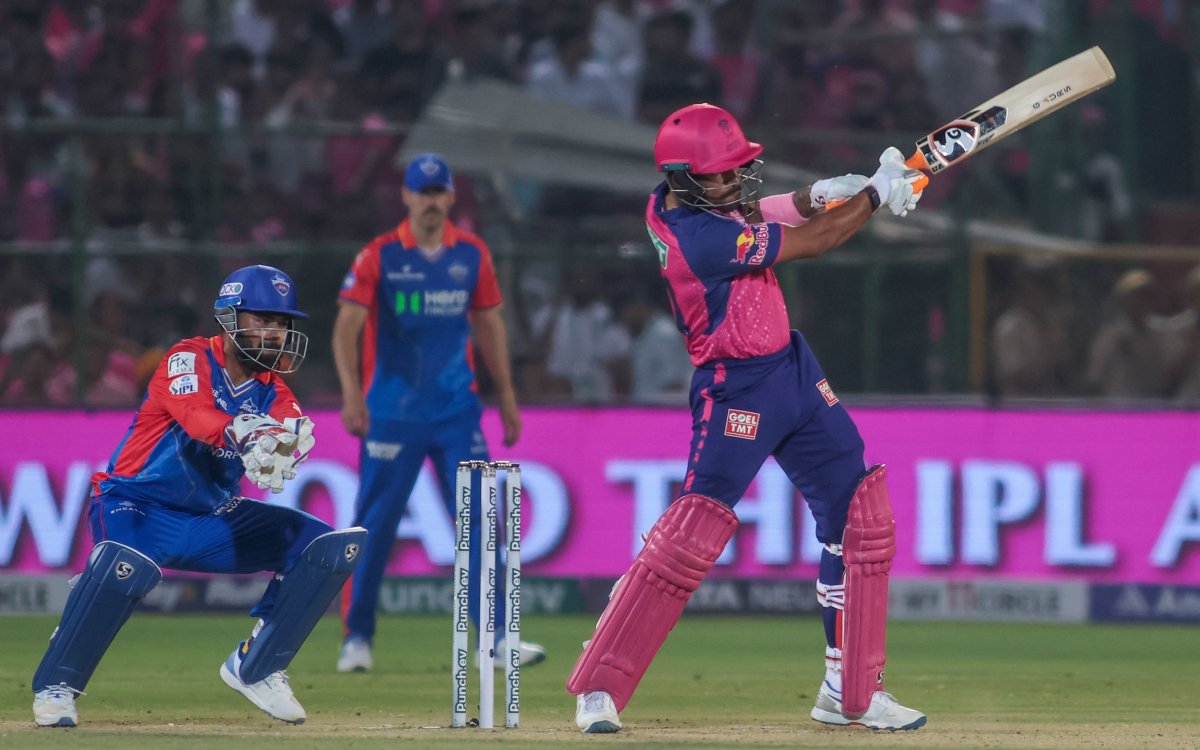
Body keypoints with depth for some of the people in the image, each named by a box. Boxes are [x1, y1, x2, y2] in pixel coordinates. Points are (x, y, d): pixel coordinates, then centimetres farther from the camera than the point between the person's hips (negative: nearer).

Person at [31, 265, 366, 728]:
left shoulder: (272, 392, 4)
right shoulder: (188, 360, -12)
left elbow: (293, 431, -19)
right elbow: (196, 415, -35)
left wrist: (290, 438, -45)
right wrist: (242, 433, -57)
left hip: (212, 519, 6)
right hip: (139, 506, -6)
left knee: (328, 548, -5)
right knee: (126, 564, -40)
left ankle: (255, 668, 6)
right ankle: (55, 686, -20)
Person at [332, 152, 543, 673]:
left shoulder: (471, 254, 7)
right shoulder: (379, 256, -5)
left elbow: (488, 325, 15)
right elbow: (347, 327, -12)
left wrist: (507, 396, 14)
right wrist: (352, 392, -26)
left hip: (457, 410, 3)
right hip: (392, 411, -3)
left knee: (479, 518, -5)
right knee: (375, 523, 0)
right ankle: (357, 636, 12)